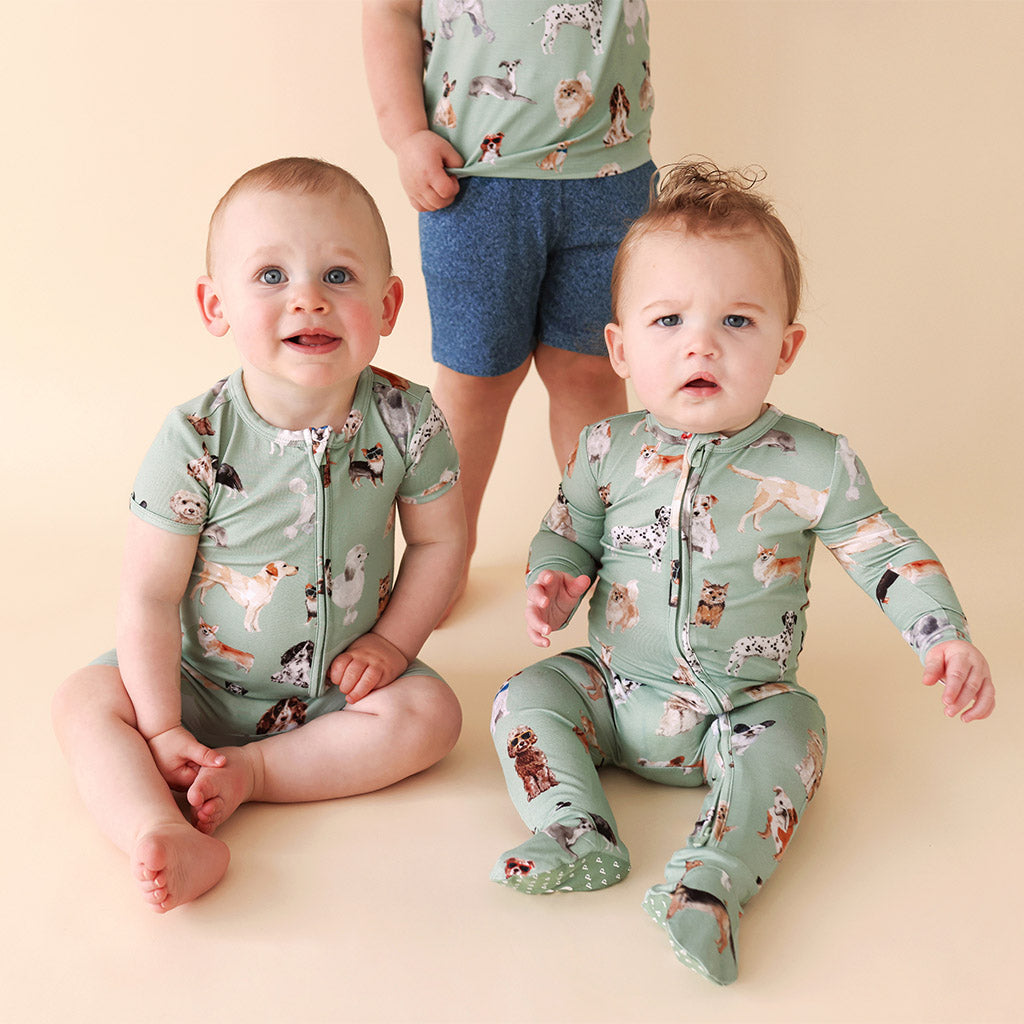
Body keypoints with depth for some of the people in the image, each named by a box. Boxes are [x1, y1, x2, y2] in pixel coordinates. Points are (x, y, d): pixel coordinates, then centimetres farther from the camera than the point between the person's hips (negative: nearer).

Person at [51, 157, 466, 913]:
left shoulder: (407, 422, -17)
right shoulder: (196, 441, -21)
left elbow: (440, 540, -1)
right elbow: (150, 596, -16)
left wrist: (393, 640, -9)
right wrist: (162, 730, -16)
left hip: (343, 682, 1)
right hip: (207, 680, -1)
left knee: (431, 711, -21)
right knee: (86, 703, -17)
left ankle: (251, 772, -15)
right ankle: (168, 839, -33)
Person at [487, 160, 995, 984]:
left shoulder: (814, 465, -13)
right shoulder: (608, 452, -6)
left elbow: (889, 553, -5)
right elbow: (566, 535, 8)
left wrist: (946, 637, -18)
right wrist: (553, 584, -14)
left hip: (742, 706, -2)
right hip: (617, 692, 3)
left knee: (788, 738, -29)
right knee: (526, 698, -12)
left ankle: (709, 882, -33)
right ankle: (578, 835, -18)